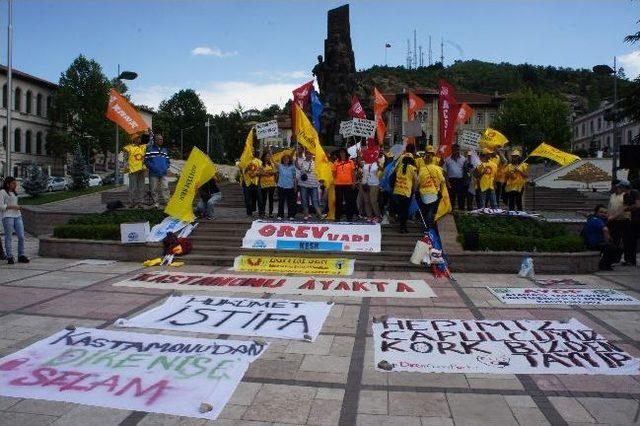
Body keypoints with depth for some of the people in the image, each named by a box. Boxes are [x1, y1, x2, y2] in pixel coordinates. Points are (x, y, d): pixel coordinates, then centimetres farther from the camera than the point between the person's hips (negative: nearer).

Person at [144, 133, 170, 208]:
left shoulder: (164, 150, 16)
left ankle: (166, 201, -1)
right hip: (153, 174, -3)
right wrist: (152, 167, -11)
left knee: (165, 188, -5)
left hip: (163, 173, 3)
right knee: (154, 189, 3)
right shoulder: (150, 149, 2)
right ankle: (156, 202, 12)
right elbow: (146, 160, -2)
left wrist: (166, 167, 5)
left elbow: (168, 160, 20)